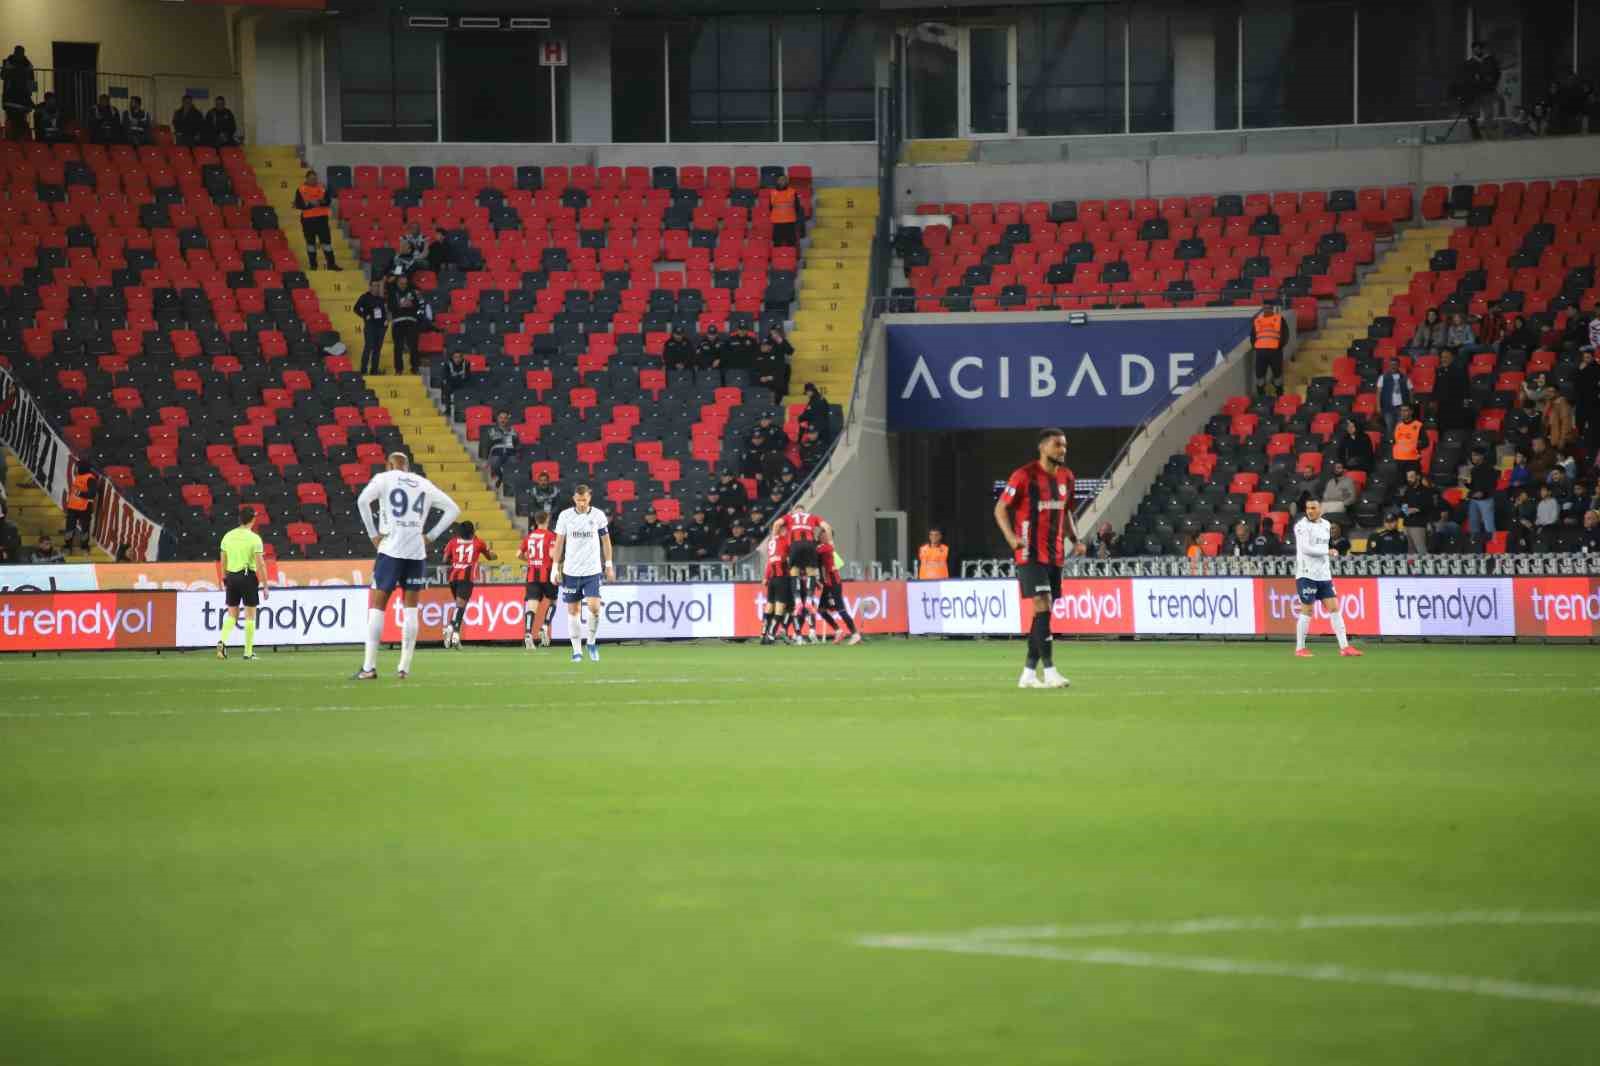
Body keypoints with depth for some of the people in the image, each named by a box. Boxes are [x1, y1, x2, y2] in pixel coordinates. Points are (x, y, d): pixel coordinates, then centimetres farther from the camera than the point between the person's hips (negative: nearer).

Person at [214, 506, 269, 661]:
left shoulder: (228, 536, 4)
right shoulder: (254, 538, -10)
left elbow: (222, 561, 10)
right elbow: (260, 564, -12)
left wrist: (224, 581, 20)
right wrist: (265, 586, -6)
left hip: (231, 576, 4)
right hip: (248, 576, -4)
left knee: (232, 615, 12)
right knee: (250, 616, 6)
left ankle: (223, 641, -12)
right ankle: (248, 652, 9)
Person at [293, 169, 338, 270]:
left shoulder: (322, 187, 5)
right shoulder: (301, 190, -1)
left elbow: (327, 201, -1)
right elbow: (298, 204, -8)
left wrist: (321, 202, -22)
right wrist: (309, 204, -20)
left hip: (321, 217, 1)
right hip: (307, 219, -1)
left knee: (326, 240, -2)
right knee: (310, 242, 6)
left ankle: (331, 263, 0)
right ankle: (312, 264, 14)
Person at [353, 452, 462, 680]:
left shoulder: (384, 479, 4)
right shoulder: (424, 484, 15)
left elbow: (363, 500, -13)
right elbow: (453, 509, 16)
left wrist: (373, 534, -6)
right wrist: (430, 536, 12)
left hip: (390, 550, -3)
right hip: (417, 553, 3)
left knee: (377, 606, 2)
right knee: (410, 608, 10)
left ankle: (369, 667, -3)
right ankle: (405, 668, 6)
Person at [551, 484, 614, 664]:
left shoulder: (598, 515, 0)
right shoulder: (565, 516, 0)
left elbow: (606, 540, 8)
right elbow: (559, 542, 5)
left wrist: (608, 565, 6)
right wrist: (556, 567, 2)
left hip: (592, 570, -1)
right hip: (571, 571, 1)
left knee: (594, 607, -14)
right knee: (572, 611, 3)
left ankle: (591, 642, 8)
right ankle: (577, 650, 11)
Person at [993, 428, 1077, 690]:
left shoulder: (1066, 477, 10)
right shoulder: (1024, 476, -11)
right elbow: (1000, 508, -6)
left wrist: (1074, 538, 7)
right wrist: (1010, 536, -22)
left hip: (1055, 555, 7)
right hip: (1031, 554, -7)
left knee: (1045, 611, 8)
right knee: (1043, 607, -16)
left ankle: (1028, 673, 14)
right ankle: (1049, 672, -18)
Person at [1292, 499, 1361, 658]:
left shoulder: (1325, 524, 13)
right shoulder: (1302, 525, -9)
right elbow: (1305, 548, -18)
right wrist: (1328, 552, -13)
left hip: (1324, 574, 6)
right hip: (1307, 574, -6)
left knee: (1334, 608, 2)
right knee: (1306, 610, -4)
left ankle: (1344, 646, 2)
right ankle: (1300, 648, 4)